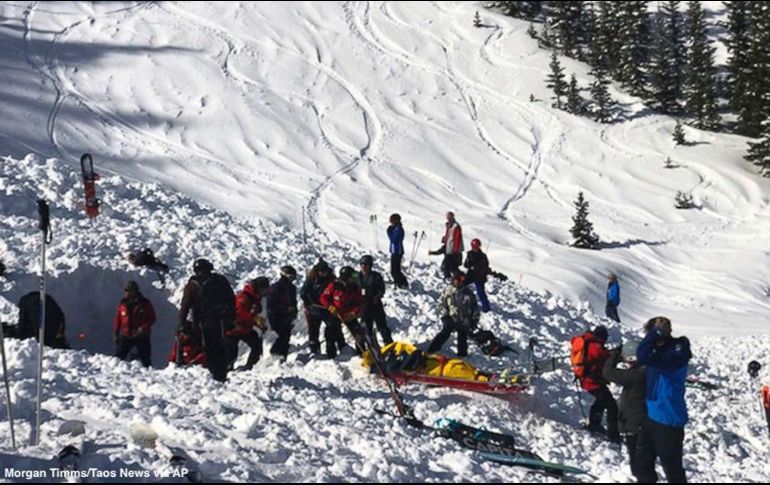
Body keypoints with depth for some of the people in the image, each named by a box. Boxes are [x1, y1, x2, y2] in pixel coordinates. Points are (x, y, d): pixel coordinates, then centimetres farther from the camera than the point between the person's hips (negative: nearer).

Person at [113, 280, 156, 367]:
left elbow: (152, 318, -4)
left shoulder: (145, 304, -5)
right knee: (119, 356, -3)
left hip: (141, 337, -2)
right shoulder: (123, 303, 3)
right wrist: (116, 333, 6)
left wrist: (143, 328, -18)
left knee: (145, 359, 3)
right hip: (125, 336, 2)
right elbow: (117, 320, 9)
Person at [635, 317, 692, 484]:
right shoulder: (663, 350, 3)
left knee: (672, 467, 1)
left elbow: (643, 356, -36)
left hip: (669, 420, -9)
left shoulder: (676, 354, -24)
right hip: (653, 415, 9)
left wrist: (656, 331, -28)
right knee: (643, 458, 21)